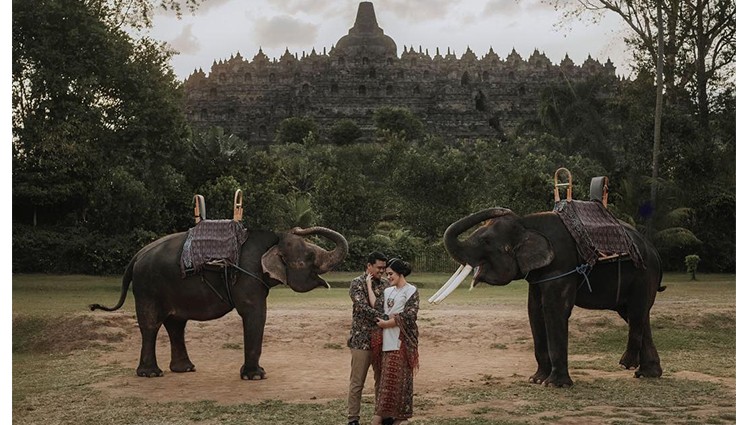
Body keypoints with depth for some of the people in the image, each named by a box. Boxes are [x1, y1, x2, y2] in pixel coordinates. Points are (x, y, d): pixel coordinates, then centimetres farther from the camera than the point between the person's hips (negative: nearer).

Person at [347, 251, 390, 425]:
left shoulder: (384, 283, 11)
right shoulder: (357, 283, -8)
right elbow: (363, 307, -20)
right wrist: (385, 318, -26)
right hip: (362, 339, -6)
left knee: (382, 379, 11)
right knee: (357, 381, 0)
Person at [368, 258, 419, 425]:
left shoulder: (411, 291, -4)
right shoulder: (388, 291, 16)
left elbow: (408, 317, -13)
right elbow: (376, 305, 1)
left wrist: (385, 323, -7)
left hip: (402, 341, -6)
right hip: (387, 341, 6)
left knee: (399, 378, -3)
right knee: (387, 378, 7)